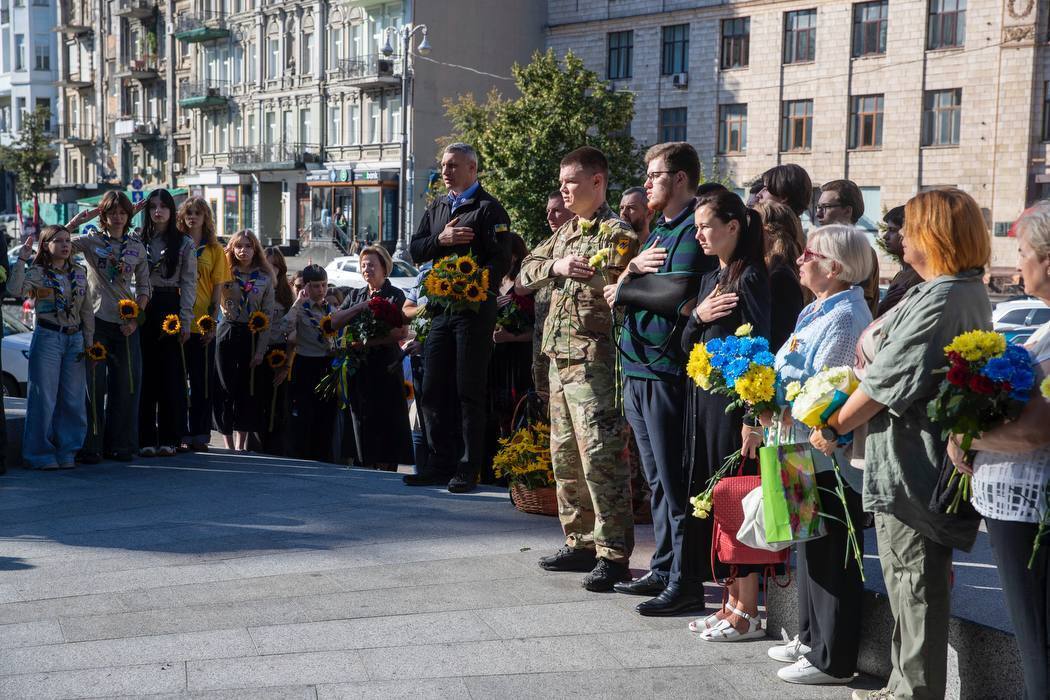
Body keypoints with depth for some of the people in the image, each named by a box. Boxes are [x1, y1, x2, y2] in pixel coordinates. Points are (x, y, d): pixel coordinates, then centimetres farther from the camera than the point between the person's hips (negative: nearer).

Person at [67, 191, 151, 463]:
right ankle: (90, 447, 3)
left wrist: (137, 316, -2)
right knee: (95, 384, -3)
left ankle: (121, 445, 14)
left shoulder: (137, 247, 11)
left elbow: (144, 287, 12)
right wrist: (79, 219, -16)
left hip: (127, 324, 3)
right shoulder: (91, 241, 3)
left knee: (127, 384, 4)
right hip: (97, 321, -3)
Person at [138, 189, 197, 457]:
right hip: (143, 308, 1)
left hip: (170, 307, -1)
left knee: (171, 373, -2)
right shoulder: (138, 240, 10)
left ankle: (169, 438, 6)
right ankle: (146, 439, 5)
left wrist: (185, 321, -5)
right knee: (146, 373, 0)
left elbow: (189, 284, 1)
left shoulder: (185, 244, 5)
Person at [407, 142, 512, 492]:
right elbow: (415, 250, 11)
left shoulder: (488, 208, -4)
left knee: (470, 392, -3)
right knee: (432, 390, 8)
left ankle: (468, 469, 4)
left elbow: (501, 260, -14)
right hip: (441, 308, 7)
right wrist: (440, 239, -8)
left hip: (475, 309, -7)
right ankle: (443, 464, 17)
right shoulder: (436, 208, 18)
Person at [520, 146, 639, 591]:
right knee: (565, 455, 14)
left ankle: (613, 554, -2)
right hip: (559, 356, 9)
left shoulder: (616, 233, -9)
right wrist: (556, 266, -2)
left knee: (600, 457, -8)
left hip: (592, 360, -9)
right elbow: (527, 271, 13)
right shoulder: (565, 232, 18)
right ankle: (580, 542, 25)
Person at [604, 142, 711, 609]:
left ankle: (685, 580, 3)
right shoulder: (659, 230, 20)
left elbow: (677, 294, -22)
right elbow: (620, 290, 18)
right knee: (656, 480, 15)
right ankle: (662, 568, 24)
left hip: (665, 371, -9)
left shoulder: (692, 230, -10)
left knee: (674, 482, -4)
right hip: (638, 369, 9)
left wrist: (625, 290, -7)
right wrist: (632, 271, -3)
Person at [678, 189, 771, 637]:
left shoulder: (751, 278, -10)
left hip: (734, 399, -9)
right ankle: (731, 603, 21)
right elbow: (688, 346, 15)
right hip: (703, 397, 9)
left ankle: (747, 614, 5)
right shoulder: (710, 279, 16)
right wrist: (698, 317, -6)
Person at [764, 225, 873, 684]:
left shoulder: (844, 318, -16)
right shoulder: (818, 311, 15)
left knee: (829, 555, -1)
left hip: (830, 456, -10)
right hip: (809, 452, 10)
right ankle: (811, 638, 32)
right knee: (810, 548, 19)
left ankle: (833, 660, 8)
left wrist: (769, 416, -19)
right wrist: (761, 417, 7)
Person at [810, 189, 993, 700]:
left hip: (910, 467, -10)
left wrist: (832, 427, -6)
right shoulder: (971, 294, 12)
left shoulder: (938, 301, -20)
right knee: (922, 584, 17)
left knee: (914, 586, -1)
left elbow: (885, 382, -19)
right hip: (932, 464, 10)